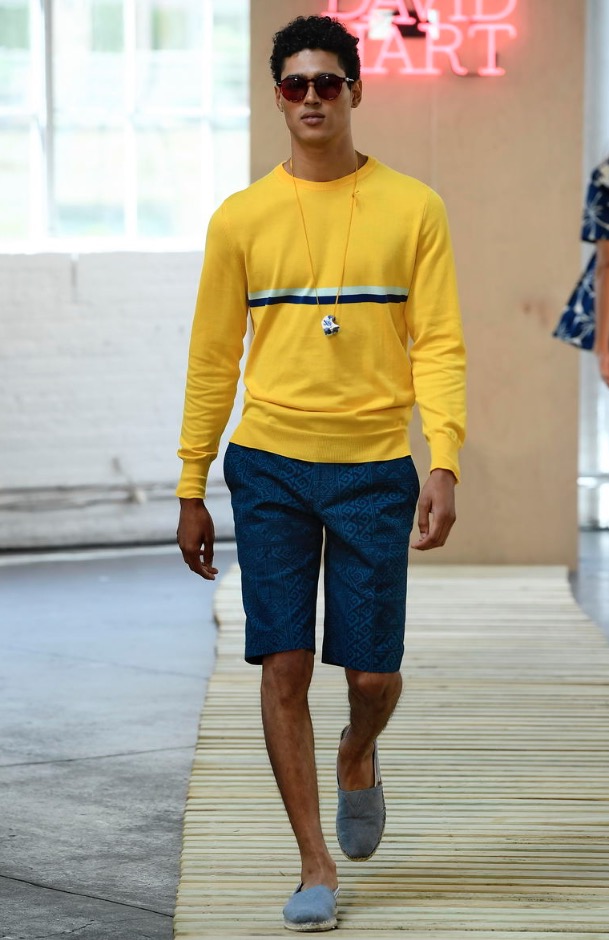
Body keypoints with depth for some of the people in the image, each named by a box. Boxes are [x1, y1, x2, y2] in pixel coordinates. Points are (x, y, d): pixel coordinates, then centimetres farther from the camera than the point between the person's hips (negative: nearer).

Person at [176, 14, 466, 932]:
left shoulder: (412, 208, 2)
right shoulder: (241, 218, 5)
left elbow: (439, 343, -1)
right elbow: (213, 359, 8)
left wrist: (445, 463, -13)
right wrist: (191, 491, 6)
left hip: (375, 470, -1)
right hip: (270, 468, 1)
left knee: (374, 673, 2)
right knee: (284, 667, -3)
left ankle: (357, 755, 38)